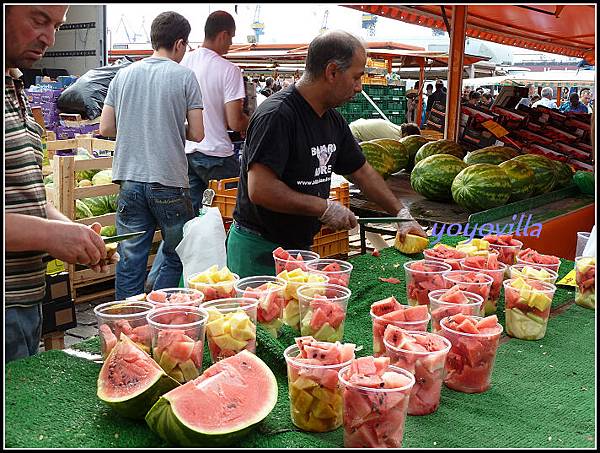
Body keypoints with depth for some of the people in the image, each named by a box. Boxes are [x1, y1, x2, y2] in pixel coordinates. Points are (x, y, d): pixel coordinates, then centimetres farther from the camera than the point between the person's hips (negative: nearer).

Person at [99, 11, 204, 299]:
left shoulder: (124, 75, 8)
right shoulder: (184, 76, -4)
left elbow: (105, 128, 8)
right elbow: (197, 134, -6)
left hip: (130, 180, 4)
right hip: (169, 181, -4)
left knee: (130, 260, 10)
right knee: (176, 257, 12)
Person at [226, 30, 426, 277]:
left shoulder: (333, 119, 7)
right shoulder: (277, 115, -21)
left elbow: (362, 171, 18)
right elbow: (260, 190, -28)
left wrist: (402, 214, 15)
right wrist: (325, 208, -21)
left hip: (300, 246, 8)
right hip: (260, 253, -8)